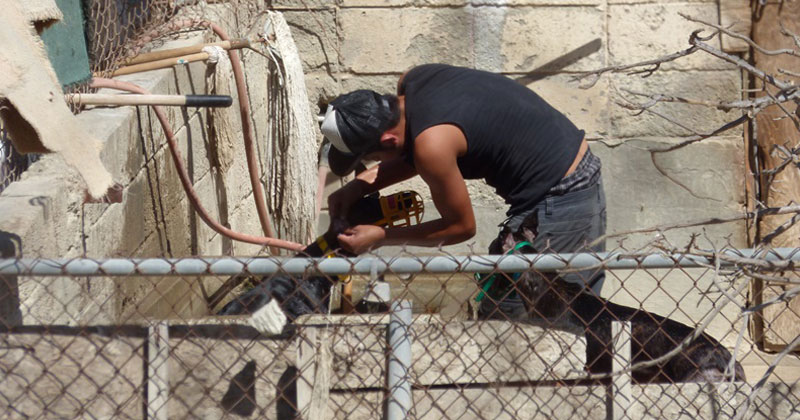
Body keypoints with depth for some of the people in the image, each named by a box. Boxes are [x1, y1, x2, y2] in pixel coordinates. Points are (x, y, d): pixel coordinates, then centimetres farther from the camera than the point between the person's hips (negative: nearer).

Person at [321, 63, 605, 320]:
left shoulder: (431, 145, -27)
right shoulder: (411, 81, -2)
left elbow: (461, 227, -11)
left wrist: (380, 238, -5)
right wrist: (360, 185, 5)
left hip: (557, 208, -10)